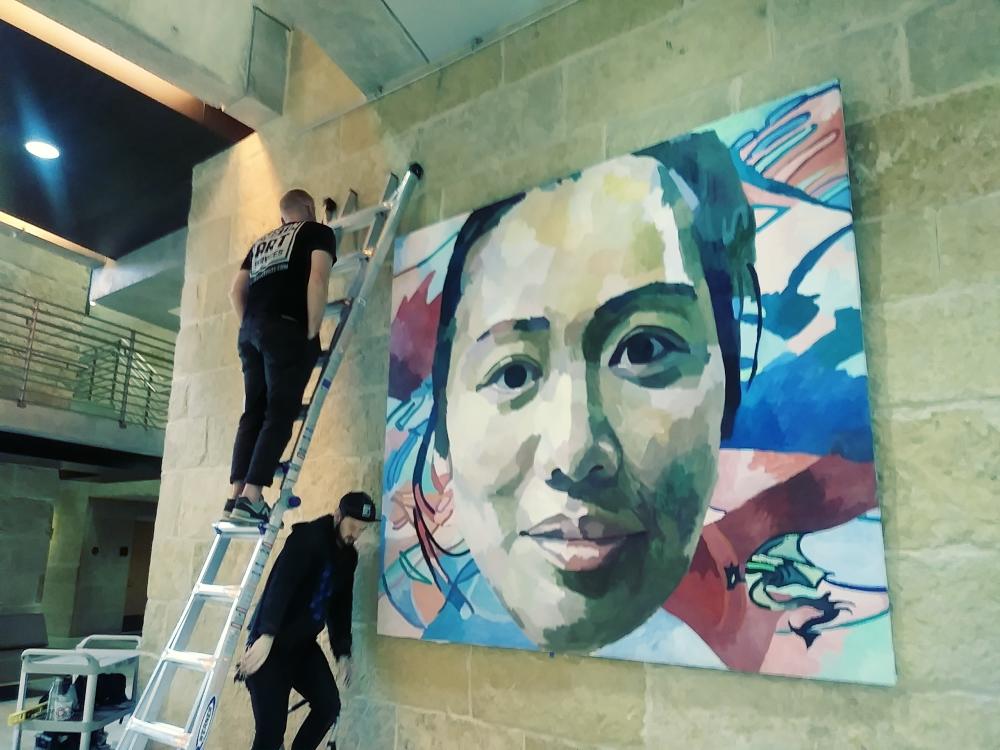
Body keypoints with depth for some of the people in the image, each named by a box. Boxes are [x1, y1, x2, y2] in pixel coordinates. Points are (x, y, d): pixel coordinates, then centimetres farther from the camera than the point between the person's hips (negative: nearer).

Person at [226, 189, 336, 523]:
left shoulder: (262, 242, 29)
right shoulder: (318, 232, 11)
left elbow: (236, 290, 21)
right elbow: (318, 279, -7)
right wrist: (312, 332, -7)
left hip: (251, 330, 7)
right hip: (286, 329, -6)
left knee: (253, 413, 8)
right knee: (280, 415, -7)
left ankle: (236, 497, 4)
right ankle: (250, 499, -13)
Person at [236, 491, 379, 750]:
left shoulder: (349, 556, 8)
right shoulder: (308, 537, -17)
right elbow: (280, 585, -28)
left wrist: (342, 652, 10)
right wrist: (266, 636, -36)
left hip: (304, 644, 7)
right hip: (272, 643, -7)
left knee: (329, 705, -3)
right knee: (270, 729, -7)